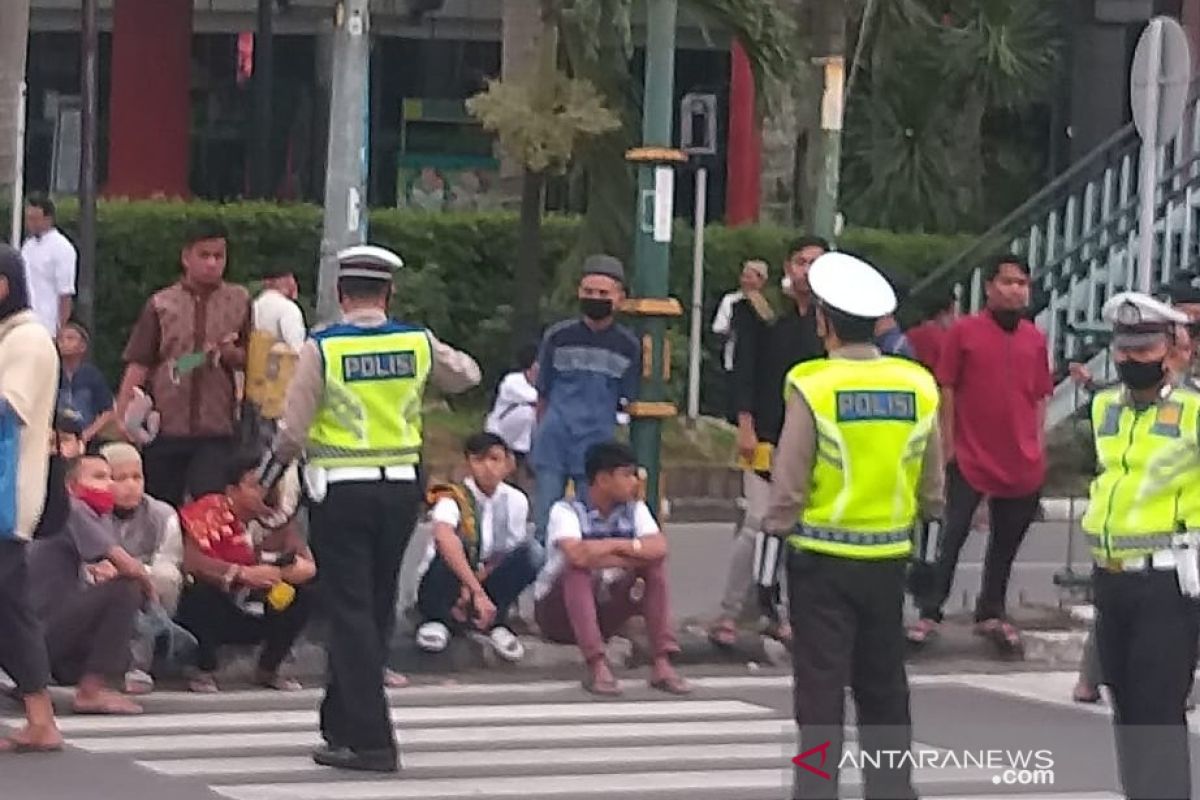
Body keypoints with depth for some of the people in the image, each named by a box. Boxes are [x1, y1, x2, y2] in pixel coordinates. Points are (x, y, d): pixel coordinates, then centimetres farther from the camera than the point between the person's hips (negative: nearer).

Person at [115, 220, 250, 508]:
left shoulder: (239, 301, 6)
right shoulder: (161, 305, 4)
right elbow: (138, 366, 1)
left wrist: (232, 354, -11)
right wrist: (120, 418, -8)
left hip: (217, 430, -1)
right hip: (165, 429, 1)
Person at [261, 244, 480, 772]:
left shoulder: (321, 348, -10)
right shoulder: (417, 343, 0)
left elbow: (294, 430, -8)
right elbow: (468, 374, 20)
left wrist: (271, 471, 11)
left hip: (339, 490, -4)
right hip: (400, 489, 4)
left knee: (351, 612, -2)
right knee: (377, 608, 16)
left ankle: (370, 739, -8)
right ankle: (343, 722, 29)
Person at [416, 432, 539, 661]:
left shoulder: (515, 501, -4)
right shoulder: (453, 497, -18)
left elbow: (509, 556, -2)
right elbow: (444, 537, -39)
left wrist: (472, 589, -19)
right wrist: (478, 592, -48)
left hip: (487, 584, 3)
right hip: (444, 593, -3)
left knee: (529, 555, -22)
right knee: (451, 550, -34)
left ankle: (496, 623, -9)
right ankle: (435, 620, -14)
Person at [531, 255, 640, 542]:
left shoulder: (628, 346, 3)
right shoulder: (558, 337, 4)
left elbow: (625, 402, 11)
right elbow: (543, 394, 13)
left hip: (598, 446, 0)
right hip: (553, 445, 0)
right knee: (544, 528, 0)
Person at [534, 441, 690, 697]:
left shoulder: (634, 509, 0)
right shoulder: (566, 510, -16)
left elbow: (659, 547, -19)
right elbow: (577, 554, -36)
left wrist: (607, 549, -24)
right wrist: (621, 549, -23)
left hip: (606, 611, 5)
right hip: (558, 611, -5)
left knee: (656, 564, -13)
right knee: (579, 567, -33)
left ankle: (661, 663, -21)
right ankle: (596, 666, -38)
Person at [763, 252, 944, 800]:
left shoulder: (813, 388, -14)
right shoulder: (918, 387, -2)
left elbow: (788, 487, -11)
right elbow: (932, 490, 4)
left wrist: (778, 526, 7)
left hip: (822, 559, -4)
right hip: (888, 561, 4)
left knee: (821, 694, 2)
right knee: (884, 694, 15)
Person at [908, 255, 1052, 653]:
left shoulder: (1035, 339, 6)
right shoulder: (965, 331, -4)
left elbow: (1040, 398, 12)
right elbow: (947, 391, -2)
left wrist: (1038, 450, 8)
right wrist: (948, 447, -5)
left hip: (1022, 463, 4)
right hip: (971, 457, -4)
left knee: (1007, 540, 11)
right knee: (952, 535, -2)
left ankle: (991, 613, 23)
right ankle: (929, 613, 2)